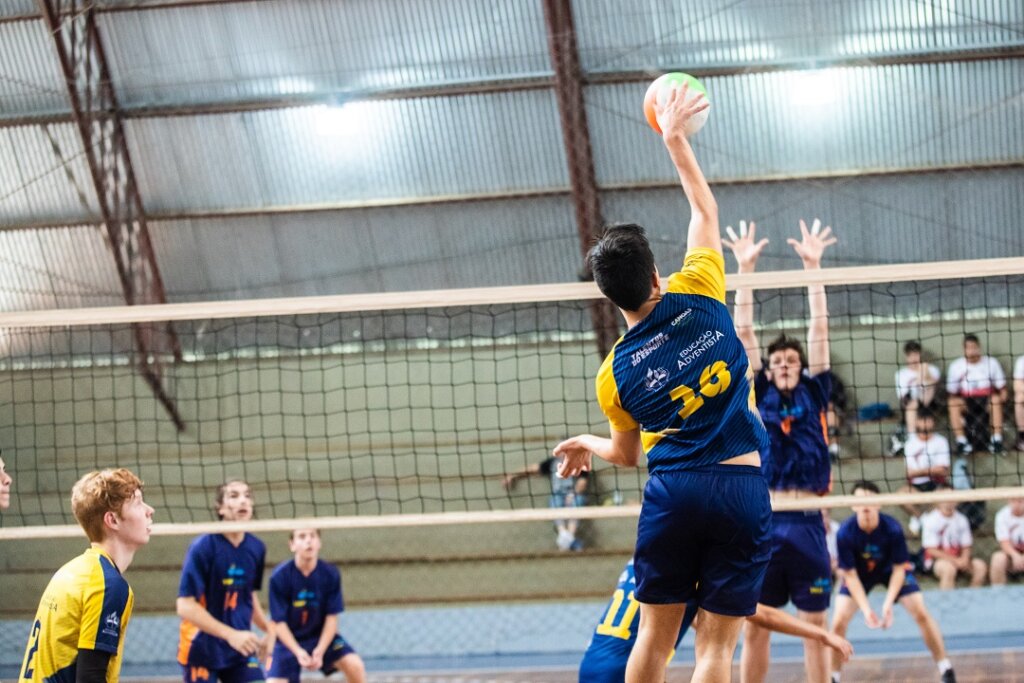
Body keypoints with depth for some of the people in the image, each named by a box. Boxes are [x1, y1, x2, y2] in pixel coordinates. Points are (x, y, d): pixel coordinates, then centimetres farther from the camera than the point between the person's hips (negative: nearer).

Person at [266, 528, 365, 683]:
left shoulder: (331, 574, -14)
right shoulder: (279, 577, -20)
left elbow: (332, 617, -11)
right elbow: (279, 622, -16)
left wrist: (320, 651, -25)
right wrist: (298, 652, -30)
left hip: (322, 637, 1)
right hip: (289, 640, -1)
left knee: (355, 665, -20)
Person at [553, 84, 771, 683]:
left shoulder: (615, 374, 4)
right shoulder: (697, 298, 1)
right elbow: (706, 212, 17)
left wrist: (588, 444, 41)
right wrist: (676, 140, 26)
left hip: (672, 491, 1)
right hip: (743, 488, 0)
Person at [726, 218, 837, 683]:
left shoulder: (814, 394, 9)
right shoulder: (759, 396, 9)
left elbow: (819, 330, 5)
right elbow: (744, 334, 6)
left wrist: (813, 267, 0)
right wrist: (745, 269, 1)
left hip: (806, 524, 0)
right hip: (762, 524, 1)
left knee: (815, 628, 5)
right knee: (754, 629, 3)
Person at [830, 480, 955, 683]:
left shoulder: (892, 528, -32)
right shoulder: (845, 533, -32)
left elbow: (899, 569, -21)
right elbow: (850, 575, -23)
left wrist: (888, 603, -33)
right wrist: (865, 608, -31)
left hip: (890, 570, 0)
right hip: (859, 575, 0)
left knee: (922, 614, -10)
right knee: (838, 621, -13)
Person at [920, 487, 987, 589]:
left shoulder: (961, 519, 6)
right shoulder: (930, 520, -10)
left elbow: (966, 547, 8)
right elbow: (931, 550, -13)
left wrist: (964, 559, -17)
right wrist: (955, 560, -20)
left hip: (958, 559, 5)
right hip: (937, 560, -5)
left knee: (980, 566, -18)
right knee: (948, 568, -37)